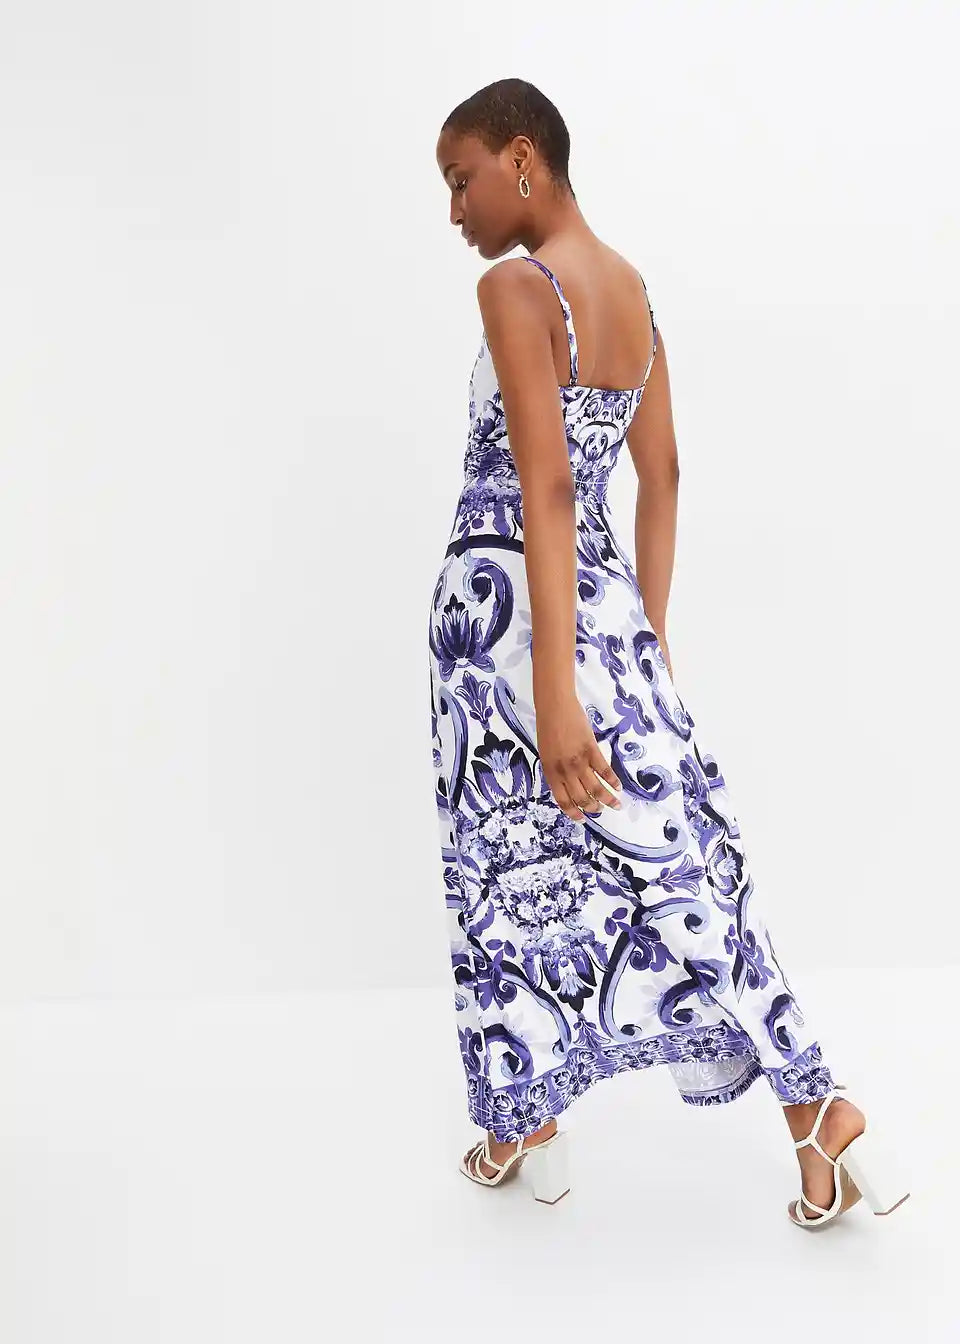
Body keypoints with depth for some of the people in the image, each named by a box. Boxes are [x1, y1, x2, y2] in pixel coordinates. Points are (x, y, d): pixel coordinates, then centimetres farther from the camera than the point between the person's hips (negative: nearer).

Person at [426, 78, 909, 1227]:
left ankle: (526, 1129, 25)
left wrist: (554, 696, -23)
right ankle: (819, 1110, 12)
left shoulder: (516, 287, -12)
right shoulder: (631, 287, 12)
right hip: (606, 599, 7)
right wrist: (646, 635, 20)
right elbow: (661, 474, 15)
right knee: (665, 846, 9)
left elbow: (547, 491, -21)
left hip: (503, 601, -7)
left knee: (514, 864, 7)